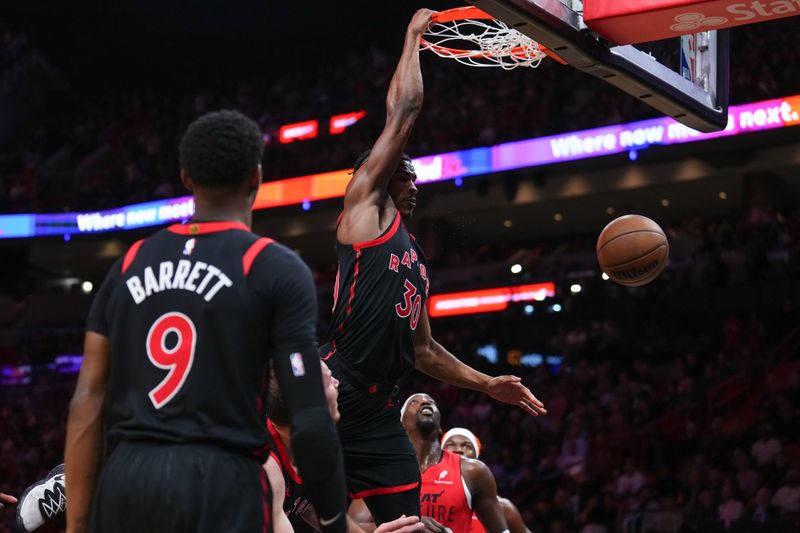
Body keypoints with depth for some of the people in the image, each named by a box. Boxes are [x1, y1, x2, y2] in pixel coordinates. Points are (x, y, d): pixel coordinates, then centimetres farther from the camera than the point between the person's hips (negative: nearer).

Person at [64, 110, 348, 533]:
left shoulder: (130, 264, 13)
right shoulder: (278, 270, -1)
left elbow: (88, 400, 8)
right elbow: (309, 420, -8)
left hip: (124, 480, 5)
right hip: (219, 483, -5)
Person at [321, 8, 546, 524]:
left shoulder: (415, 256, 27)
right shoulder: (365, 207, 5)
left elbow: (423, 349, 32)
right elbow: (402, 112, 0)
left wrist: (488, 384, 27)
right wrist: (414, 36, 10)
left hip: (379, 414, 9)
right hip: (332, 398, -9)